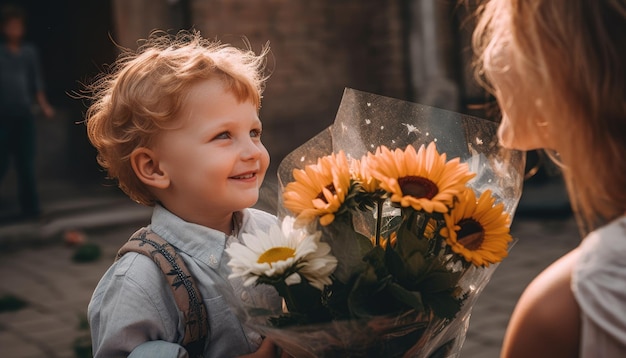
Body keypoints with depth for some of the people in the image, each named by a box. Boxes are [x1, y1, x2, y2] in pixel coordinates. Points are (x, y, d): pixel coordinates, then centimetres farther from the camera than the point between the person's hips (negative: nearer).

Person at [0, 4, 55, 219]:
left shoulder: (30, 52, 10)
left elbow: (36, 83, 11)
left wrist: (44, 106, -2)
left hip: (24, 117, 3)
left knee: (26, 166, 5)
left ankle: (30, 209, 10)